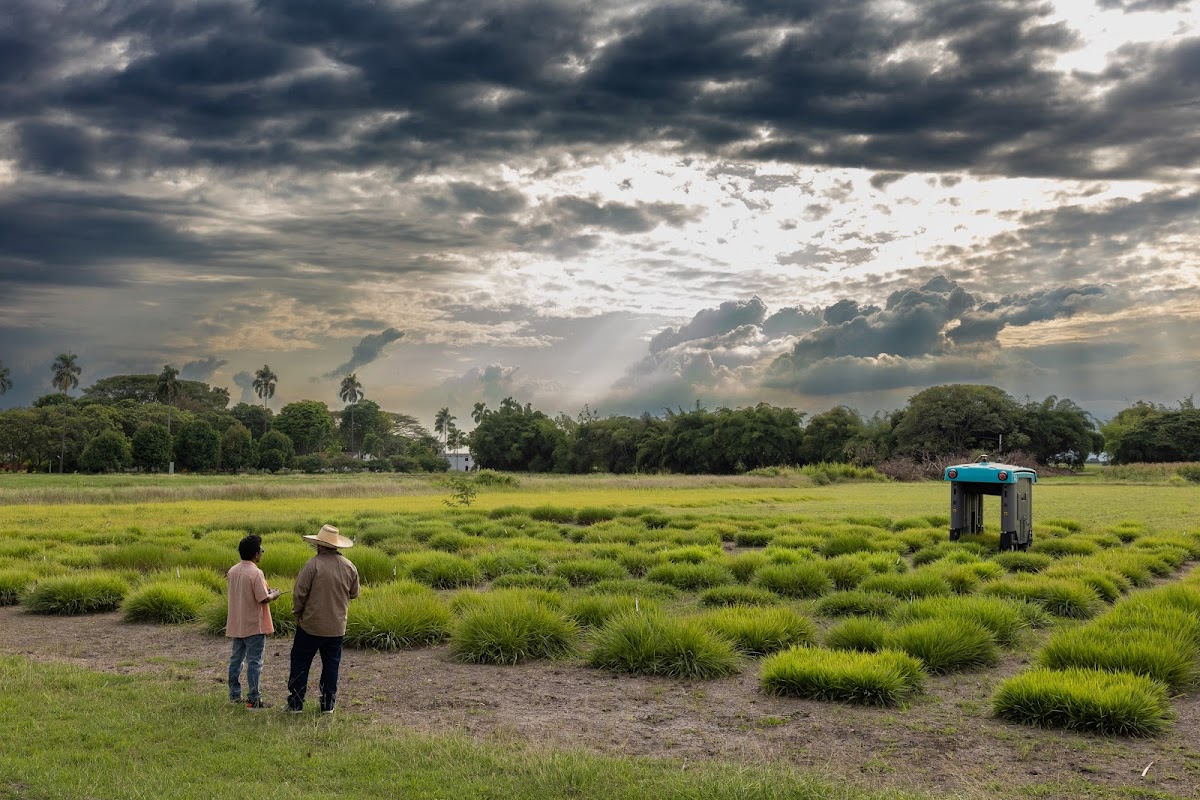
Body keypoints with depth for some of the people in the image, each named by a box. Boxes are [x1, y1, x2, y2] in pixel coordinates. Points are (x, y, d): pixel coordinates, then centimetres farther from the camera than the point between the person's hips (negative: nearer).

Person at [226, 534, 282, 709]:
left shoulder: (232, 571, 5)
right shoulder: (256, 573, -20)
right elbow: (263, 599, -20)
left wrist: (266, 592, 16)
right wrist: (273, 595, 0)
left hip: (236, 625, 8)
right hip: (254, 626, -7)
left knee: (236, 659, 15)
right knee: (254, 662, -1)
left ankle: (234, 695, 22)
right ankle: (254, 699, 2)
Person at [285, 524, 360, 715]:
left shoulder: (313, 564, -16)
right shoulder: (349, 567, -1)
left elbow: (299, 593, -13)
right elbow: (354, 594, 10)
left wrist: (297, 613, 3)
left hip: (311, 626, -4)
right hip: (336, 627, 4)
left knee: (300, 663, 9)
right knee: (331, 665, 13)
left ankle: (295, 704, 12)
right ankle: (328, 705, 16)